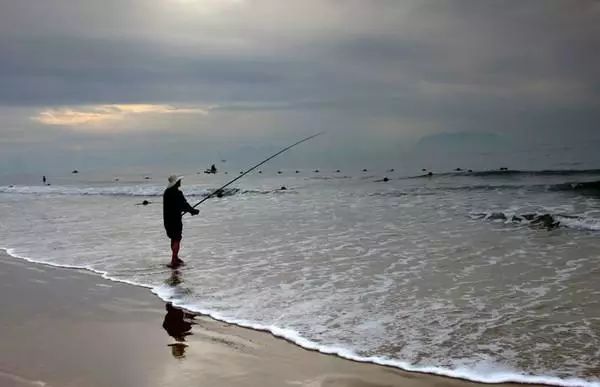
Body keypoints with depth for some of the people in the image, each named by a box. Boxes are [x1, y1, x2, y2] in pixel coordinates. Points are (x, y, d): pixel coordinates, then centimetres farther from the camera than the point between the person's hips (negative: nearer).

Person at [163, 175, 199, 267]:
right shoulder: (177, 193, -19)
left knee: (174, 239, 20)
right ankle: (174, 261, -8)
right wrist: (194, 211, -2)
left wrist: (190, 210, 16)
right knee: (177, 239, -4)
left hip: (167, 220, 8)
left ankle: (175, 258, 32)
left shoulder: (167, 192, 9)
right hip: (175, 220, -8)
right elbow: (184, 204, -17)